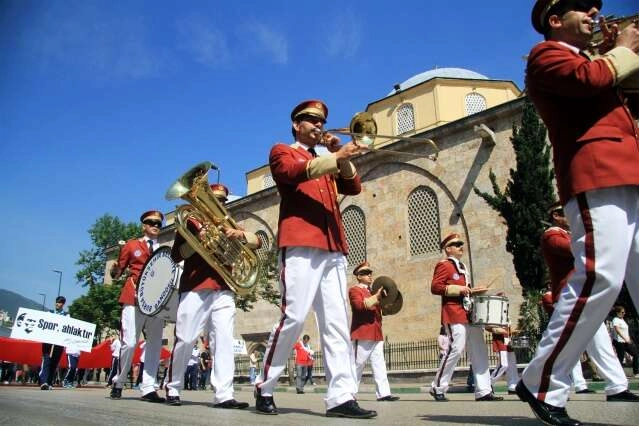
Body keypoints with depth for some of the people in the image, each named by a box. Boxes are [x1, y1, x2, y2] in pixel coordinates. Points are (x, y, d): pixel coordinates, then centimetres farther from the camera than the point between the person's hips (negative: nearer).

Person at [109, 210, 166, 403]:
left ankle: (148, 389, 3)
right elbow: (117, 273, 10)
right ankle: (118, 383, 12)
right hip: (134, 299, -3)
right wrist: (115, 271, -12)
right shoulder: (132, 245, 11)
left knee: (155, 344, -1)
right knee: (129, 343, -9)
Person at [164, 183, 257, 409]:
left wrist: (239, 234, -12)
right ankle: (172, 388, 18)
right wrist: (198, 239, -14)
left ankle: (224, 395, -9)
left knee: (224, 340, -8)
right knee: (185, 340, -1)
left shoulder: (227, 225, 22)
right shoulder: (190, 221, 14)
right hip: (194, 288, -2)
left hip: (224, 289, 3)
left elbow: (256, 242, 8)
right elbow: (176, 255, 2)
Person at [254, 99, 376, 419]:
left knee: (336, 323, -1)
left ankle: (341, 397, -2)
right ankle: (264, 388, 5)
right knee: (293, 317, -11)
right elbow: (295, 172, -10)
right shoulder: (282, 152, 13)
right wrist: (337, 156, -18)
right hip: (300, 246, -6)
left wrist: (340, 157, 4)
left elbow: (354, 187, 16)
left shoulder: (326, 160, 30)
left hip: (334, 249, 6)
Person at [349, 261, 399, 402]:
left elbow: (380, 310, 26)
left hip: (377, 334, 8)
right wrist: (376, 297, -21)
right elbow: (360, 306, -20)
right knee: (357, 364, -4)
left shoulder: (373, 292, 24)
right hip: (362, 334, -8)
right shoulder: (354, 290, -3)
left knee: (379, 364, 2)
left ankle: (383, 393, 1)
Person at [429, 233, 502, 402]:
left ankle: (483, 391, 9)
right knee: (456, 349, -13)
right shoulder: (443, 265, -4)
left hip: (470, 314, 9)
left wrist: (474, 291, 13)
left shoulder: (462, 267, 23)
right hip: (455, 315, -9)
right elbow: (435, 287, -15)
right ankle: (437, 388, 0)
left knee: (480, 351, 6)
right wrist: (458, 289, -21)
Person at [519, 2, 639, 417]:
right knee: (599, 278, -19)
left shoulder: (591, 59, 34)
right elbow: (591, 78, -14)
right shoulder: (546, 54, 5)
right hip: (596, 176, -9)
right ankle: (543, 385, -10)